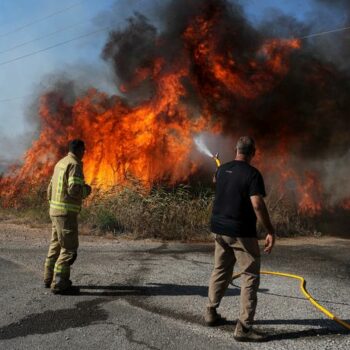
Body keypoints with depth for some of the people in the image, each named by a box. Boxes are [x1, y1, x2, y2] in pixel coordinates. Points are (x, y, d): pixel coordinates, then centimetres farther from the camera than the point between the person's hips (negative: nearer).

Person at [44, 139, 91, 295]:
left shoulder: (61, 163, 15)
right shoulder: (74, 165, -14)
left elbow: (51, 188, 20)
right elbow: (74, 190, -24)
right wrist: (86, 190, -4)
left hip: (56, 210, 10)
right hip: (66, 212, -10)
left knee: (56, 245, 18)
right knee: (69, 248, -6)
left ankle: (50, 278, 27)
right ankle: (59, 284, -6)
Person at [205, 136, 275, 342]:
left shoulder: (223, 169, 7)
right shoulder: (252, 174, -14)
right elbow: (258, 205, -23)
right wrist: (270, 231, -17)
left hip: (219, 228, 7)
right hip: (241, 232, -7)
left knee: (221, 271, 20)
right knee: (250, 277, 0)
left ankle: (211, 313, 29)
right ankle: (244, 328, -2)